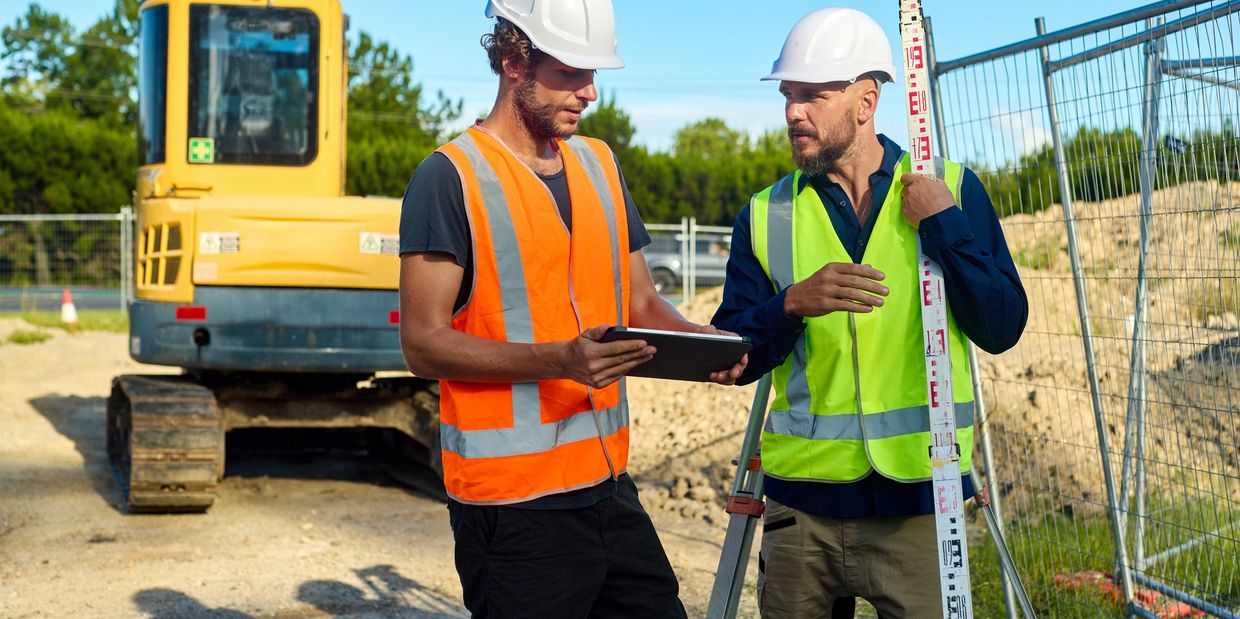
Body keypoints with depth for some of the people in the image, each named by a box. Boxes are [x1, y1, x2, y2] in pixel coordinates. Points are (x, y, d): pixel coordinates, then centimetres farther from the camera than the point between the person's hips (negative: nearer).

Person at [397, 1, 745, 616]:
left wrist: (696, 337, -3)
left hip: (610, 488, 7)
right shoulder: (451, 175, -9)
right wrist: (558, 359, -27)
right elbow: (424, 344, -14)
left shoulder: (599, 163, 13)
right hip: (512, 504, -6)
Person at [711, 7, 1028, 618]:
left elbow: (1001, 328, -2)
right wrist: (793, 303, -18)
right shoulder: (767, 215, 5)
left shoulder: (950, 189, 2)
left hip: (917, 498, -1)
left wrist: (945, 226, -13)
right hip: (801, 503, 2)